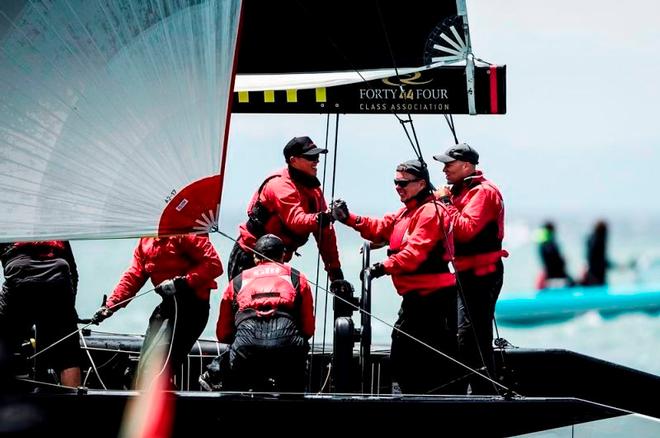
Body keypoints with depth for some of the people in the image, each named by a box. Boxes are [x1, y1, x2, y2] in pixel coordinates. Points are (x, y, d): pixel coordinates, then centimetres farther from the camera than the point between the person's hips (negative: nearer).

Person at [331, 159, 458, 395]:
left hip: (432, 296, -11)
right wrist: (349, 218, -1)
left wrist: (386, 266, -29)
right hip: (414, 295, 11)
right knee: (401, 357, 16)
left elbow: (416, 250, -23)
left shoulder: (431, 211, -12)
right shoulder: (406, 212, 22)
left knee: (435, 361, -10)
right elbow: (380, 228, 13)